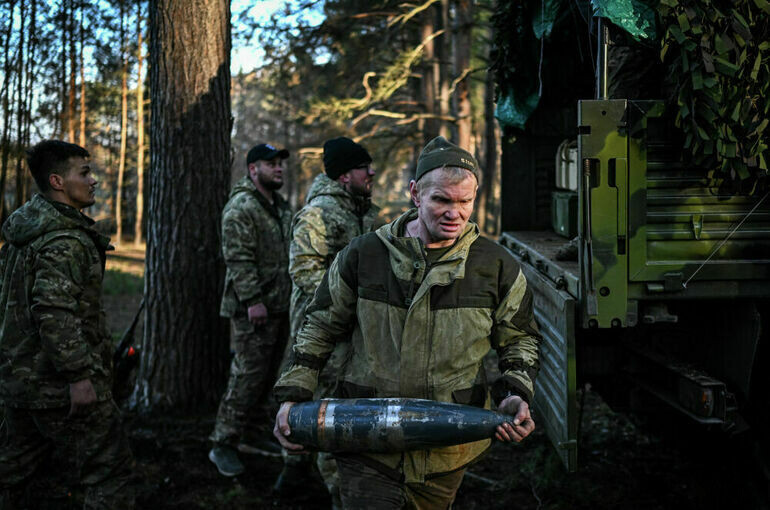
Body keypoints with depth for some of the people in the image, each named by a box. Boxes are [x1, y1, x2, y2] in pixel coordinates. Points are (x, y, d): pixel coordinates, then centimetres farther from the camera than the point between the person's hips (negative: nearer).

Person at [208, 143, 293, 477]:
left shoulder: (281, 208, 18)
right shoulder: (241, 207, -11)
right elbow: (239, 259, -18)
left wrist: (292, 296, 20)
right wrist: (252, 300, -22)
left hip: (280, 308, 9)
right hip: (254, 310, -9)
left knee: (267, 376, 13)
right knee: (247, 377, -9)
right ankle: (223, 445, -1)